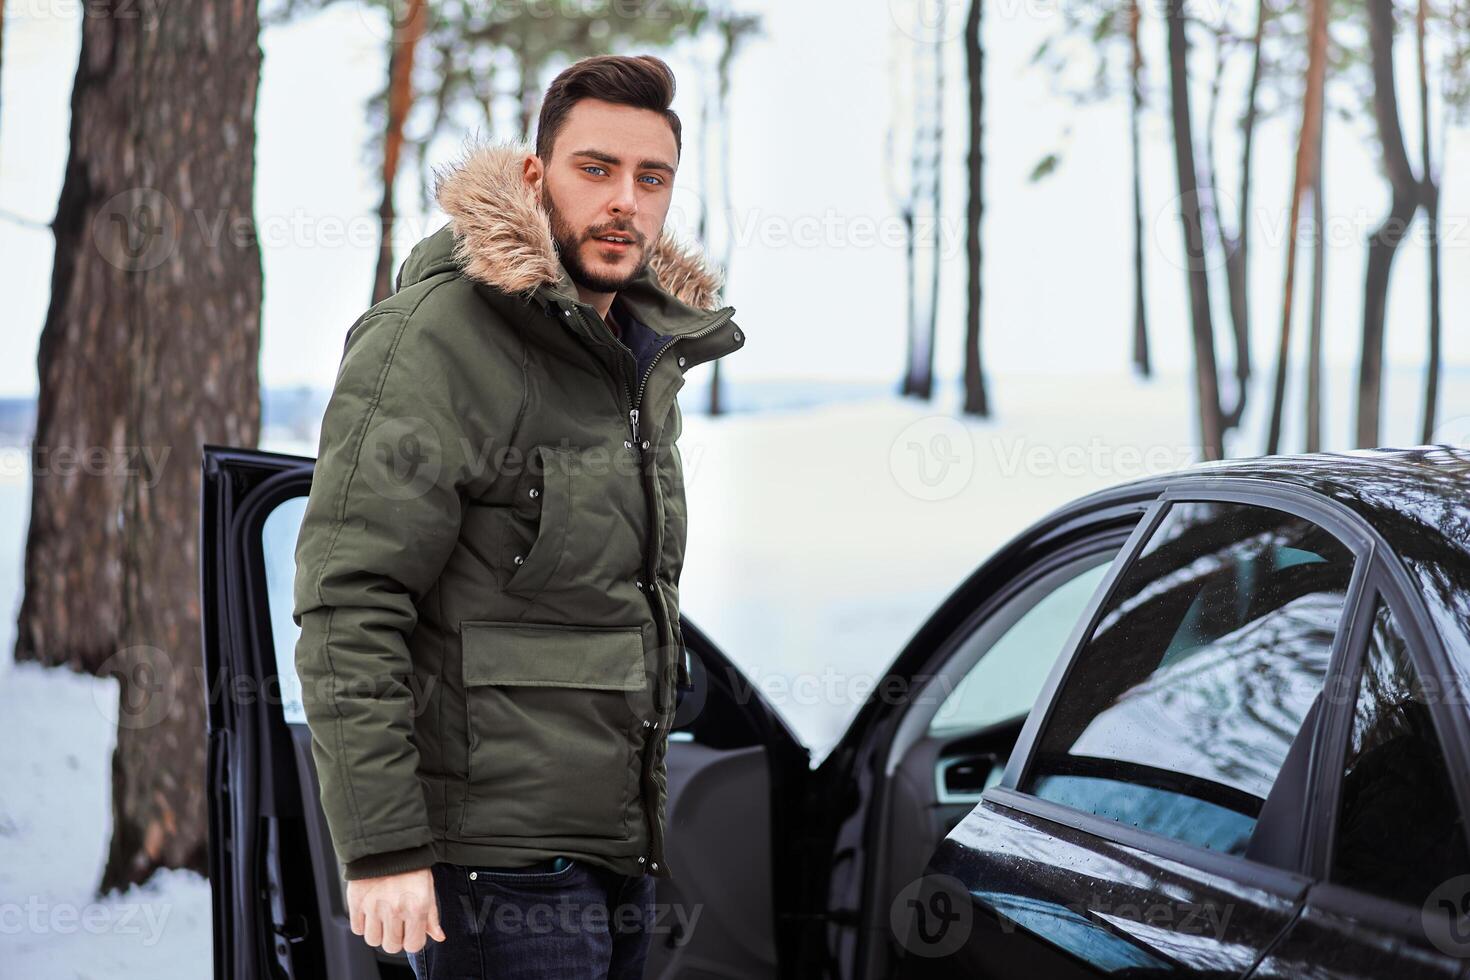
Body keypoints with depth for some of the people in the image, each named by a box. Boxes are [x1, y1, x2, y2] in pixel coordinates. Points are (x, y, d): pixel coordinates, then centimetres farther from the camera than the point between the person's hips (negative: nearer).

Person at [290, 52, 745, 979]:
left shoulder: (651, 355, 14)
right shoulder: (434, 341, -14)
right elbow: (348, 607, -18)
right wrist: (382, 846, -22)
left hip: (620, 854, 8)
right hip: (497, 864, -8)